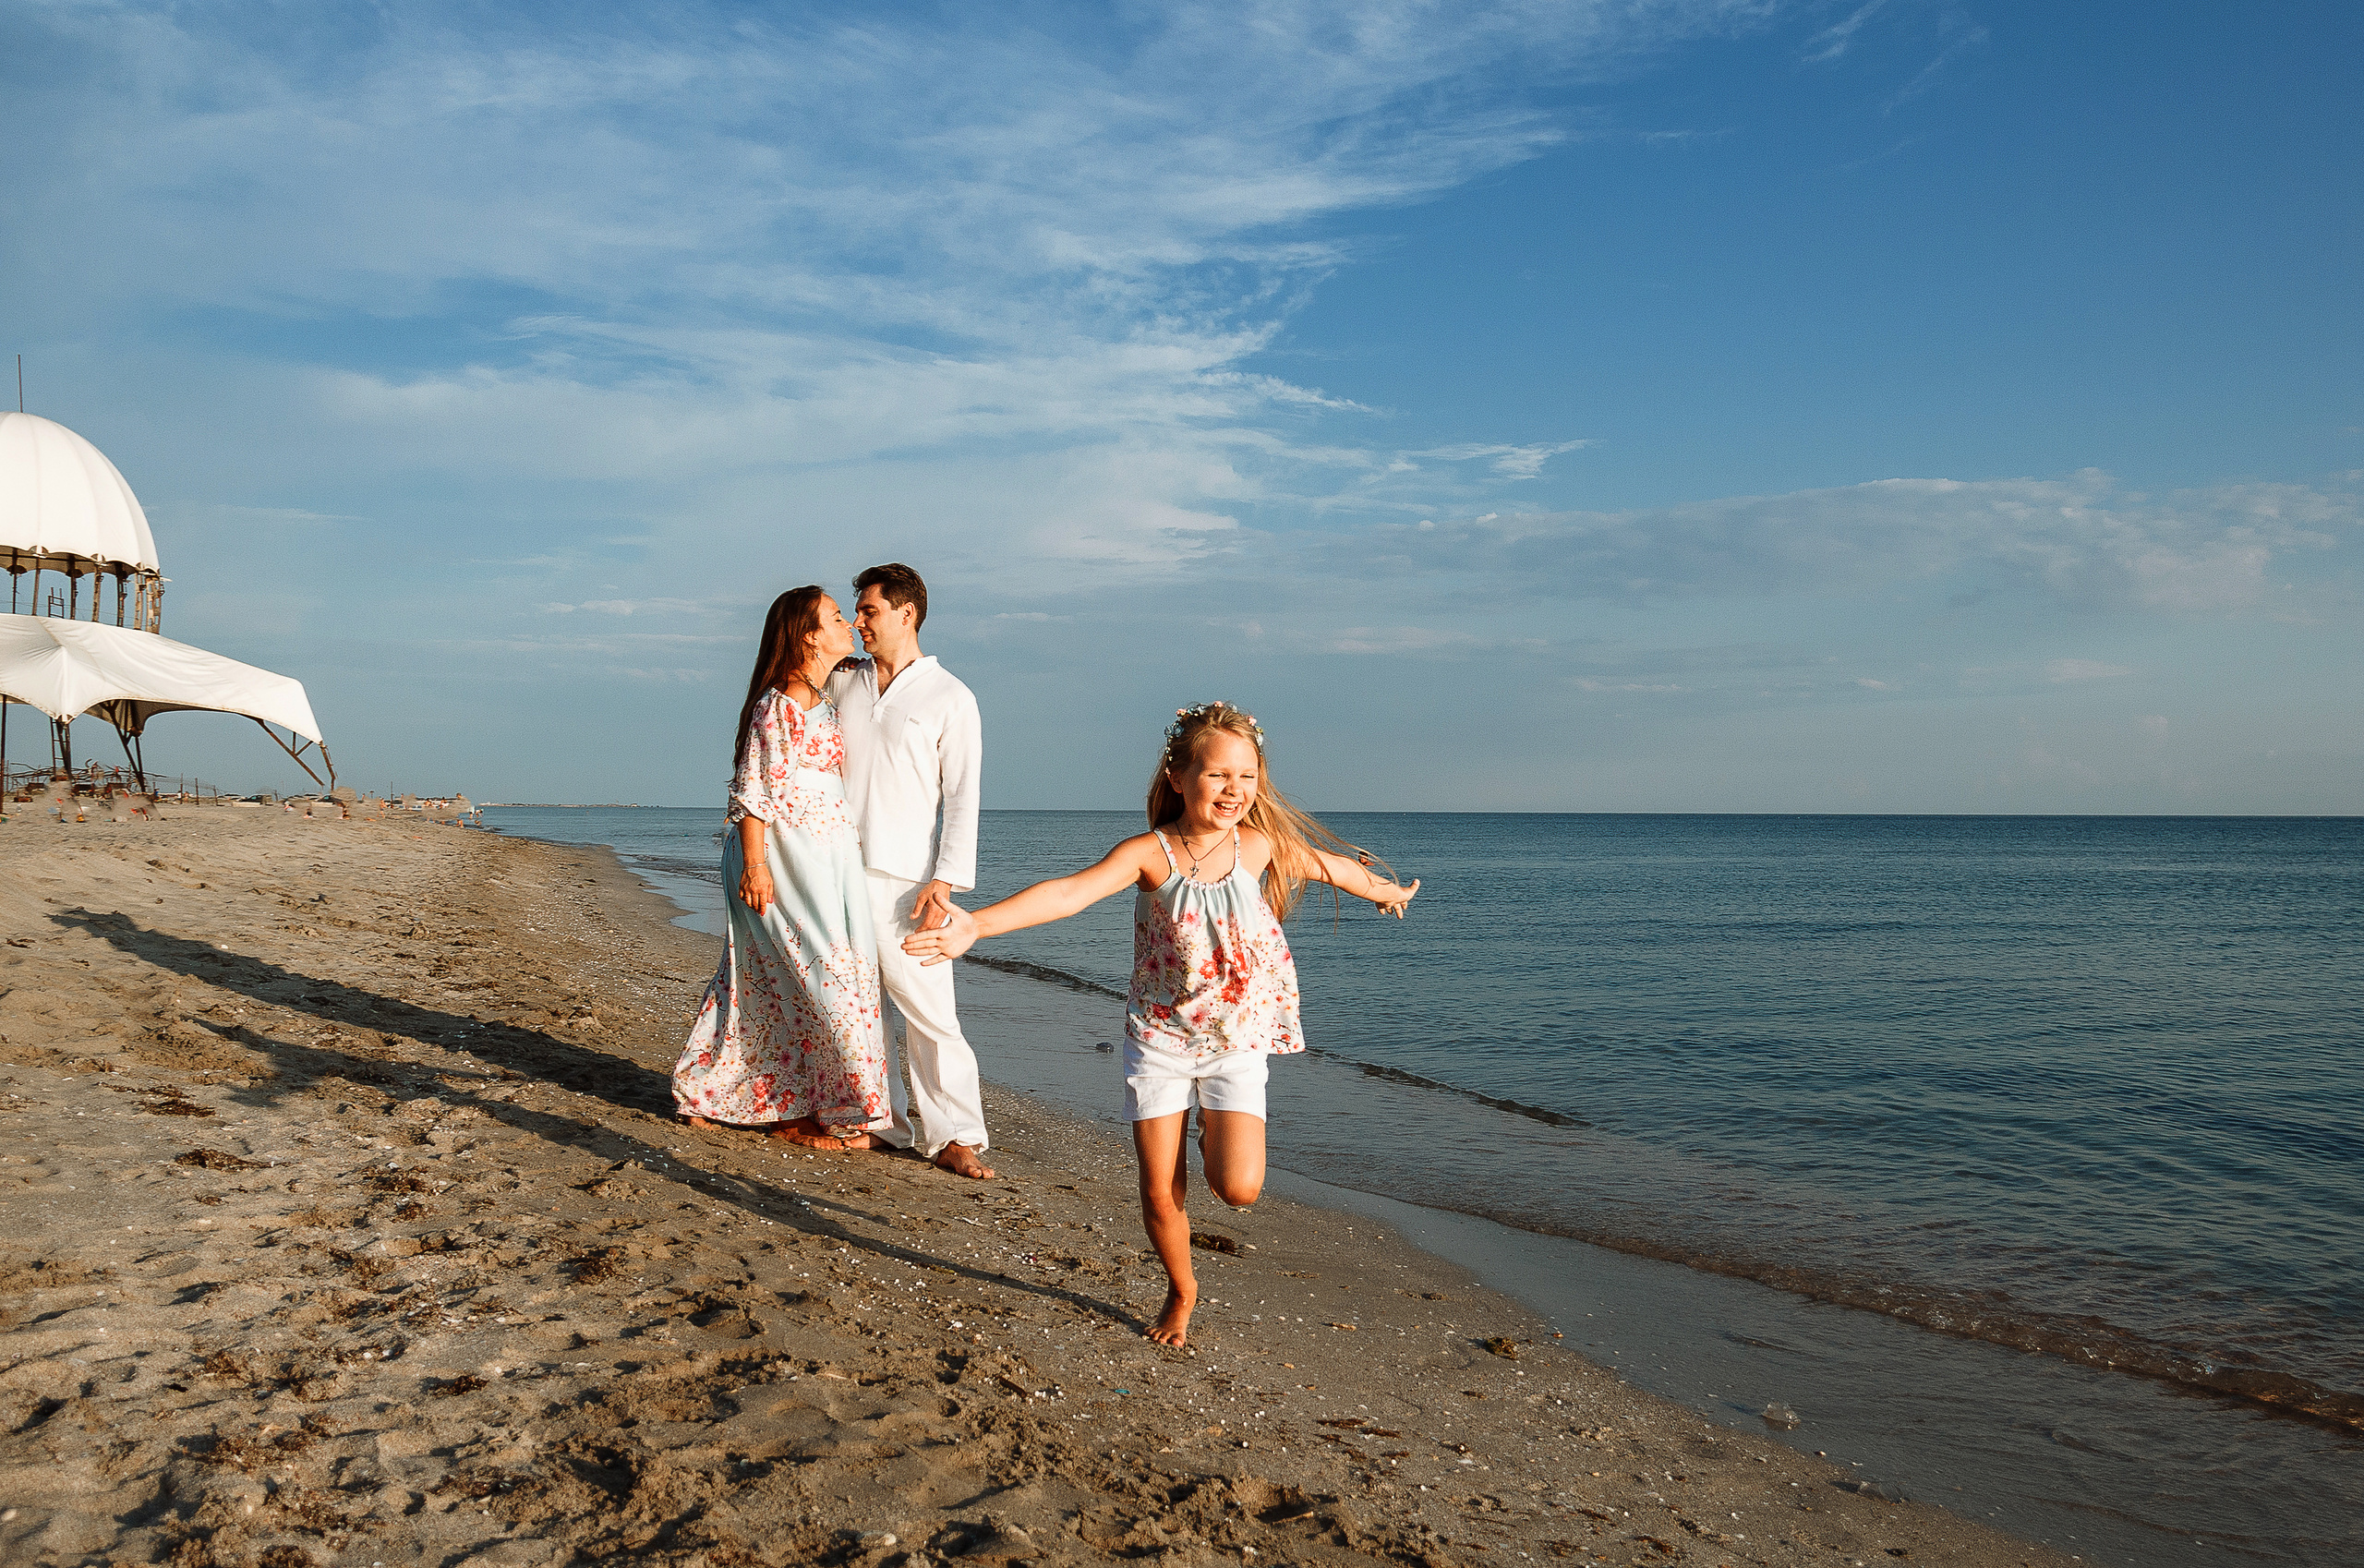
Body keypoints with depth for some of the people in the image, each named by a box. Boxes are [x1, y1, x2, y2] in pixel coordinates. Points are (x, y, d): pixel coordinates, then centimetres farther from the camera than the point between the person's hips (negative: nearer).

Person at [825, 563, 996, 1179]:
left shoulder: (950, 697, 1)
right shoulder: (842, 683, 14)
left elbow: (962, 797, -3)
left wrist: (944, 882, -12)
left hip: (905, 880, -5)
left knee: (929, 1011, -8)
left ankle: (954, 1136, -2)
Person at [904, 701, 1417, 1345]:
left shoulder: (1259, 844, -7)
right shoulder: (1150, 854, -15)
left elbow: (1334, 867, 12)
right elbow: (1070, 891, -29)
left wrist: (1388, 891, 30)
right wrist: (975, 924, -43)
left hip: (1237, 1043, 1)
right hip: (1159, 1039, -1)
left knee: (1239, 1188, -13)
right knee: (1159, 1193, 4)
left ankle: (1214, 1138, 23)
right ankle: (1181, 1292, 33)